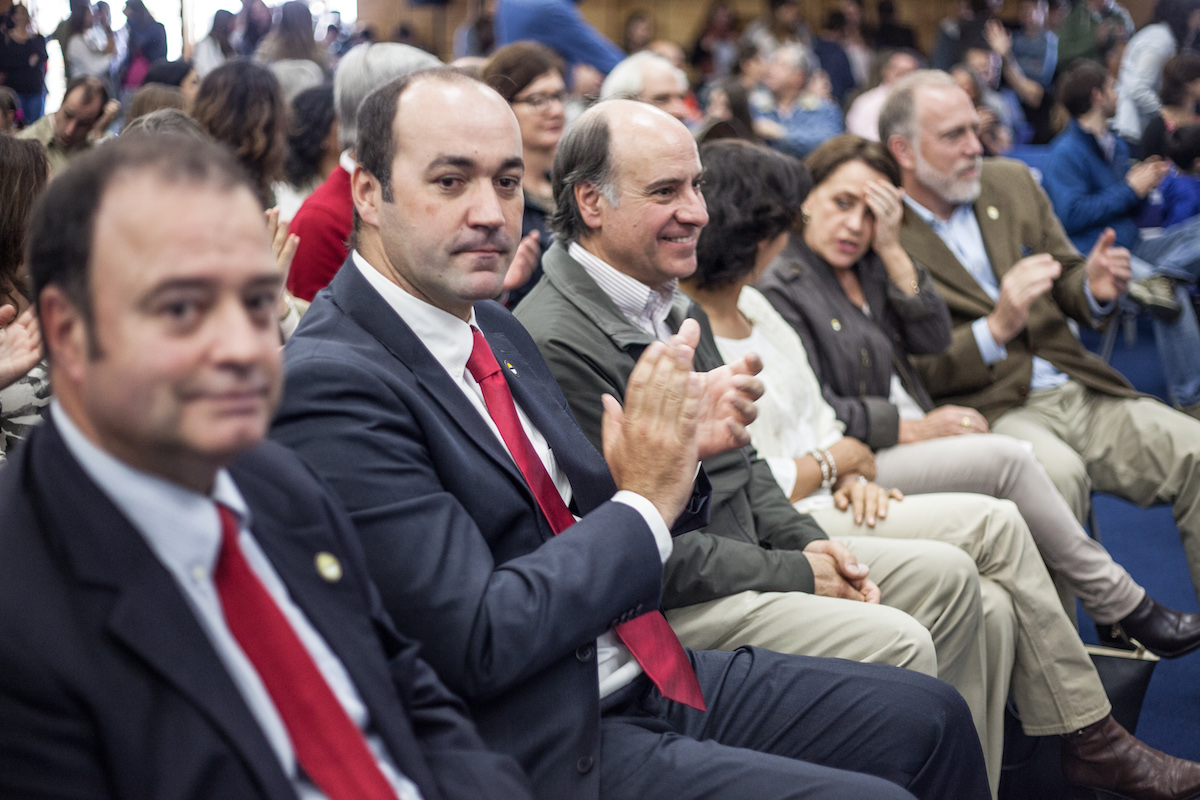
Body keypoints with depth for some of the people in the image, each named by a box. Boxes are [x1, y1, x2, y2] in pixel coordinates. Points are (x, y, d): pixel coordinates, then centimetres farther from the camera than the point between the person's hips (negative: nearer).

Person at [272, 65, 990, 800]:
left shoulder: (496, 330, 9)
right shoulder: (332, 384, -19)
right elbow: (480, 642, -23)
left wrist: (676, 450, -5)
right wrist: (645, 501, -16)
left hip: (652, 677, 9)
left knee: (929, 718, 10)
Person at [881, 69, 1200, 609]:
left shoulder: (1013, 184, 14)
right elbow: (913, 376, -9)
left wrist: (1093, 288, -4)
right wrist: (996, 328, -22)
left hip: (1079, 391, 6)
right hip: (987, 410, -6)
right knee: (1056, 473, -37)